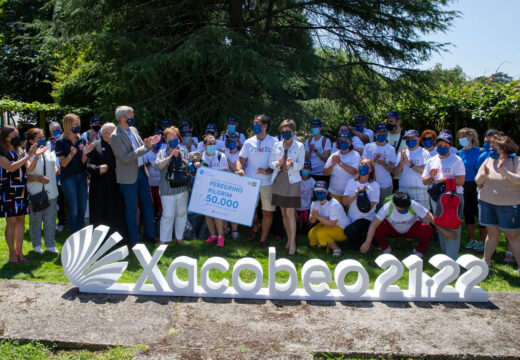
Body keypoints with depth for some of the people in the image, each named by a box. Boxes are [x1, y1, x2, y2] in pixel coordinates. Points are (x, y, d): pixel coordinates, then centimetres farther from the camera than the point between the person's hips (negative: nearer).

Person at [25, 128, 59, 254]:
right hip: (35, 194, -4)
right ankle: (36, 245, 21)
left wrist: (55, 171, -1)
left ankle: (50, 245, 20)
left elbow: (55, 167, 18)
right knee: (35, 221, 7)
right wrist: (37, 178, -26)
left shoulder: (49, 151, 9)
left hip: (51, 192, 4)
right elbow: (24, 176, -14)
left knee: (50, 220, 9)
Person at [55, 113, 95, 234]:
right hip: (68, 178, -5)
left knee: (83, 208, 9)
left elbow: (83, 162, 7)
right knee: (73, 210, -1)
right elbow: (63, 163, -9)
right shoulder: (61, 142, -7)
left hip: (82, 176, 5)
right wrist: (71, 154, -27)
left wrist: (84, 153, -14)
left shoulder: (82, 140, 7)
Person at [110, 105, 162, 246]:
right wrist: (144, 148, -26)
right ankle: (134, 240, 16)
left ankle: (150, 235, 25)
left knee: (148, 204, 12)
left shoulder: (133, 130, 7)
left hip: (141, 171, 7)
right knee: (131, 209, 4)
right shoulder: (115, 136, -15)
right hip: (128, 176, -7)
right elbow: (125, 158, -22)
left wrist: (150, 143, -6)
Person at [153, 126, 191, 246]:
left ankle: (179, 237, 21)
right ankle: (164, 240, 7)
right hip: (167, 189, -2)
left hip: (182, 188, 2)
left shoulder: (184, 152, 11)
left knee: (182, 213, 8)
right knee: (168, 215, -4)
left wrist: (180, 157, -11)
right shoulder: (162, 153, 9)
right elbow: (157, 166, -6)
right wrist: (170, 157, -11)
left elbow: (190, 165, 1)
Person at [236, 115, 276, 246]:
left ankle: (263, 239, 16)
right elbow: (241, 159, 6)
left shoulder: (274, 142, -1)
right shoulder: (249, 142, 6)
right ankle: (255, 228, 43)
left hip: (267, 183, -2)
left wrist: (267, 171, -20)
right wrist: (240, 169, -15)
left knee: (268, 212, 0)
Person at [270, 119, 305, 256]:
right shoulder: (277, 145, 9)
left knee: (290, 213, -9)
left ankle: (293, 242, -1)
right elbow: (271, 163, 6)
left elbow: (300, 165, -4)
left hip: (292, 181, -4)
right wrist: (278, 163, -16)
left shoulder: (299, 146, 1)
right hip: (279, 180, 4)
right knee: (283, 213, 9)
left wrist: (292, 164, -25)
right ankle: (289, 238, 23)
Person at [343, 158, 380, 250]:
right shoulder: (351, 182, 3)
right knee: (353, 247, 3)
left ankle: (366, 239, -2)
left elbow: (369, 208, -14)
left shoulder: (374, 185, -8)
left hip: (367, 219, -4)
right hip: (351, 218, 5)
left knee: (349, 231, -31)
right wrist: (356, 194, -19)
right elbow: (344, 202, -6)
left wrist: (362, 194, -24)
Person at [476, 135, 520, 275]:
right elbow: (478, 181, 7)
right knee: (492, 233, 12)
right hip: (487, 202, 4)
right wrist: (484, 174, -14)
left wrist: (503, 170, -27)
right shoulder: (489, 160, 6)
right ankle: (486, 261, 21)